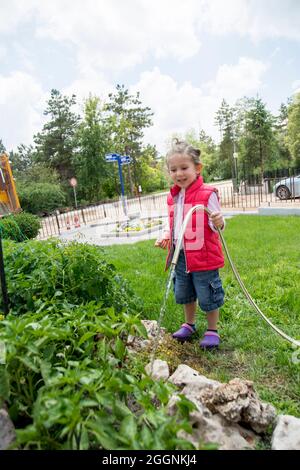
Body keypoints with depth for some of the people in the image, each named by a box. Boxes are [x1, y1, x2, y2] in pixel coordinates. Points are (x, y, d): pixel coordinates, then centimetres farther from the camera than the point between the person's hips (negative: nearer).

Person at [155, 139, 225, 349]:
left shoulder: (207, 194, -14)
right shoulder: (173, 197, 7)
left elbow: (217, 225, -13)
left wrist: (219, 223, -35)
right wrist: (166, 238, 3)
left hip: (203, 256, -7)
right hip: (181, 256, 7)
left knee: (207, 297, 7)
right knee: (185, 294, 21)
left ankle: (212, 330, 30)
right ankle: (189, 324, 44)